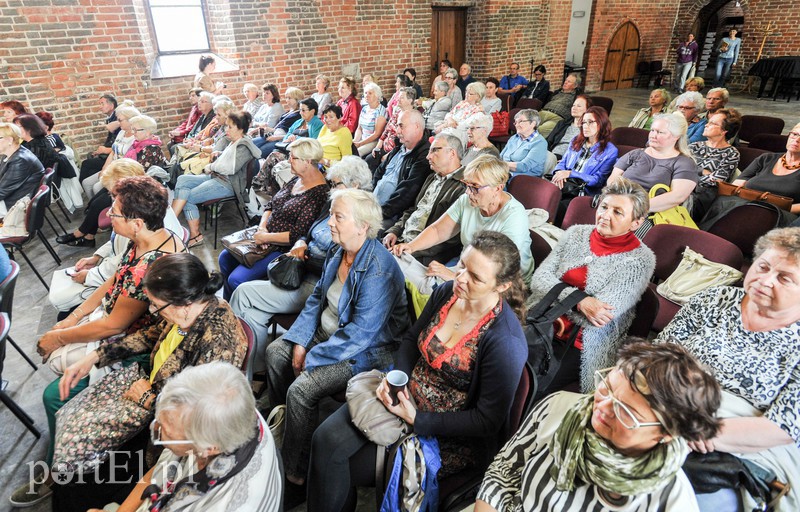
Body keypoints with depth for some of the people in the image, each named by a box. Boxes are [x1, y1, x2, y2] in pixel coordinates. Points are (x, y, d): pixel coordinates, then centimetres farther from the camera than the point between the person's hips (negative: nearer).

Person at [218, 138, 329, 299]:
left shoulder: (319, 193, -23)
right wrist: (262, 227, -6)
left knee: (236, 279, -16)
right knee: (225, 257, 13)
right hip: (266, 237, 9)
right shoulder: (295, 180, 6)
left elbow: (299, 235, -26)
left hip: (285, 249, -9)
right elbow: (271, 205, 13)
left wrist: (265, 237, -18)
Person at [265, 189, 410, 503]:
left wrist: (313, 357, -21)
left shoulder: (378, 271, -30)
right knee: (276, 352, 10)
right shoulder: (340, 253, -2)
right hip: (329, 333, 10)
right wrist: (300, 340, -3)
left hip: (368, 351, -9)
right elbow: (317, 298, 8)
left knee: (301, 389, -21)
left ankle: (294, 472, 4)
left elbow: (360, 333, -29)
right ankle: (277, 427, 32)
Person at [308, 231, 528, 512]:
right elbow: (412, 338, 9)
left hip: (447, 434, -5)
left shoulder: (506, 342, -27)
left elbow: (488, 421, -20)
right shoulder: (447, 292, -7)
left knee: (349, 468, -6)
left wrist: (417, 420, -19)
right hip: (405, 394, 6)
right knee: (326, 439, -10)